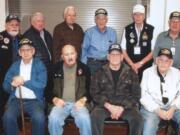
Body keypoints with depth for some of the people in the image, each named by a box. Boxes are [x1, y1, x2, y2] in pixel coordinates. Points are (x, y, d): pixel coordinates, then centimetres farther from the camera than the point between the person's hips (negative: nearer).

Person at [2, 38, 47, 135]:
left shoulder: (39, 65, 4)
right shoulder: (14, 66, 13)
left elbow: (41, 84, -9)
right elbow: (5, 85, 10)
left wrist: (24, 82, -15)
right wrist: (12, 84, -13)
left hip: (34, 100, -2)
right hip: (16, 99, 3)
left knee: (39, 118, -31)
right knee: (8, 117, -27)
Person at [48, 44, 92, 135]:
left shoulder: (84, 69, 7)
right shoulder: (56, 69, 9)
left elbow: (90, 88, 10)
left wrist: (83, 100, -7)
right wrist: (54, 99, -5)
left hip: (78, 103, -1)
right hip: (61, 103, 1)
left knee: (84, 119, -30)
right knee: (53, 119, -28)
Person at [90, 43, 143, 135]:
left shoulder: (130, 73, 10)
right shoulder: (100, 73, 9)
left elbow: (136, 95, 6)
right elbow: (94, 93, 3)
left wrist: (122, 107, -10)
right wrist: (109, 106, -11)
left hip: (126, 106, 1)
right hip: (105, 105, 0)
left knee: (138, 119, -27)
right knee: (95, 116, -30)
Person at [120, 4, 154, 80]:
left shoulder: (151, 30, -3)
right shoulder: (127, 29, 2)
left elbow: (153, 51, -2)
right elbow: (123, 50, 3)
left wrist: (140, 63, -9)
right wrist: (132, 64, -7)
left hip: (146, 65, -1)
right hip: (129, 65, 1)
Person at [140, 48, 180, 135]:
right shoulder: (147, 72, 1)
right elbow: (144, 96, -6)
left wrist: (173, 108, -14)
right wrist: (158, 110, -14)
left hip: (172, 107, 4)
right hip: (152, 107, -3)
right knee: (149, 126, -30)